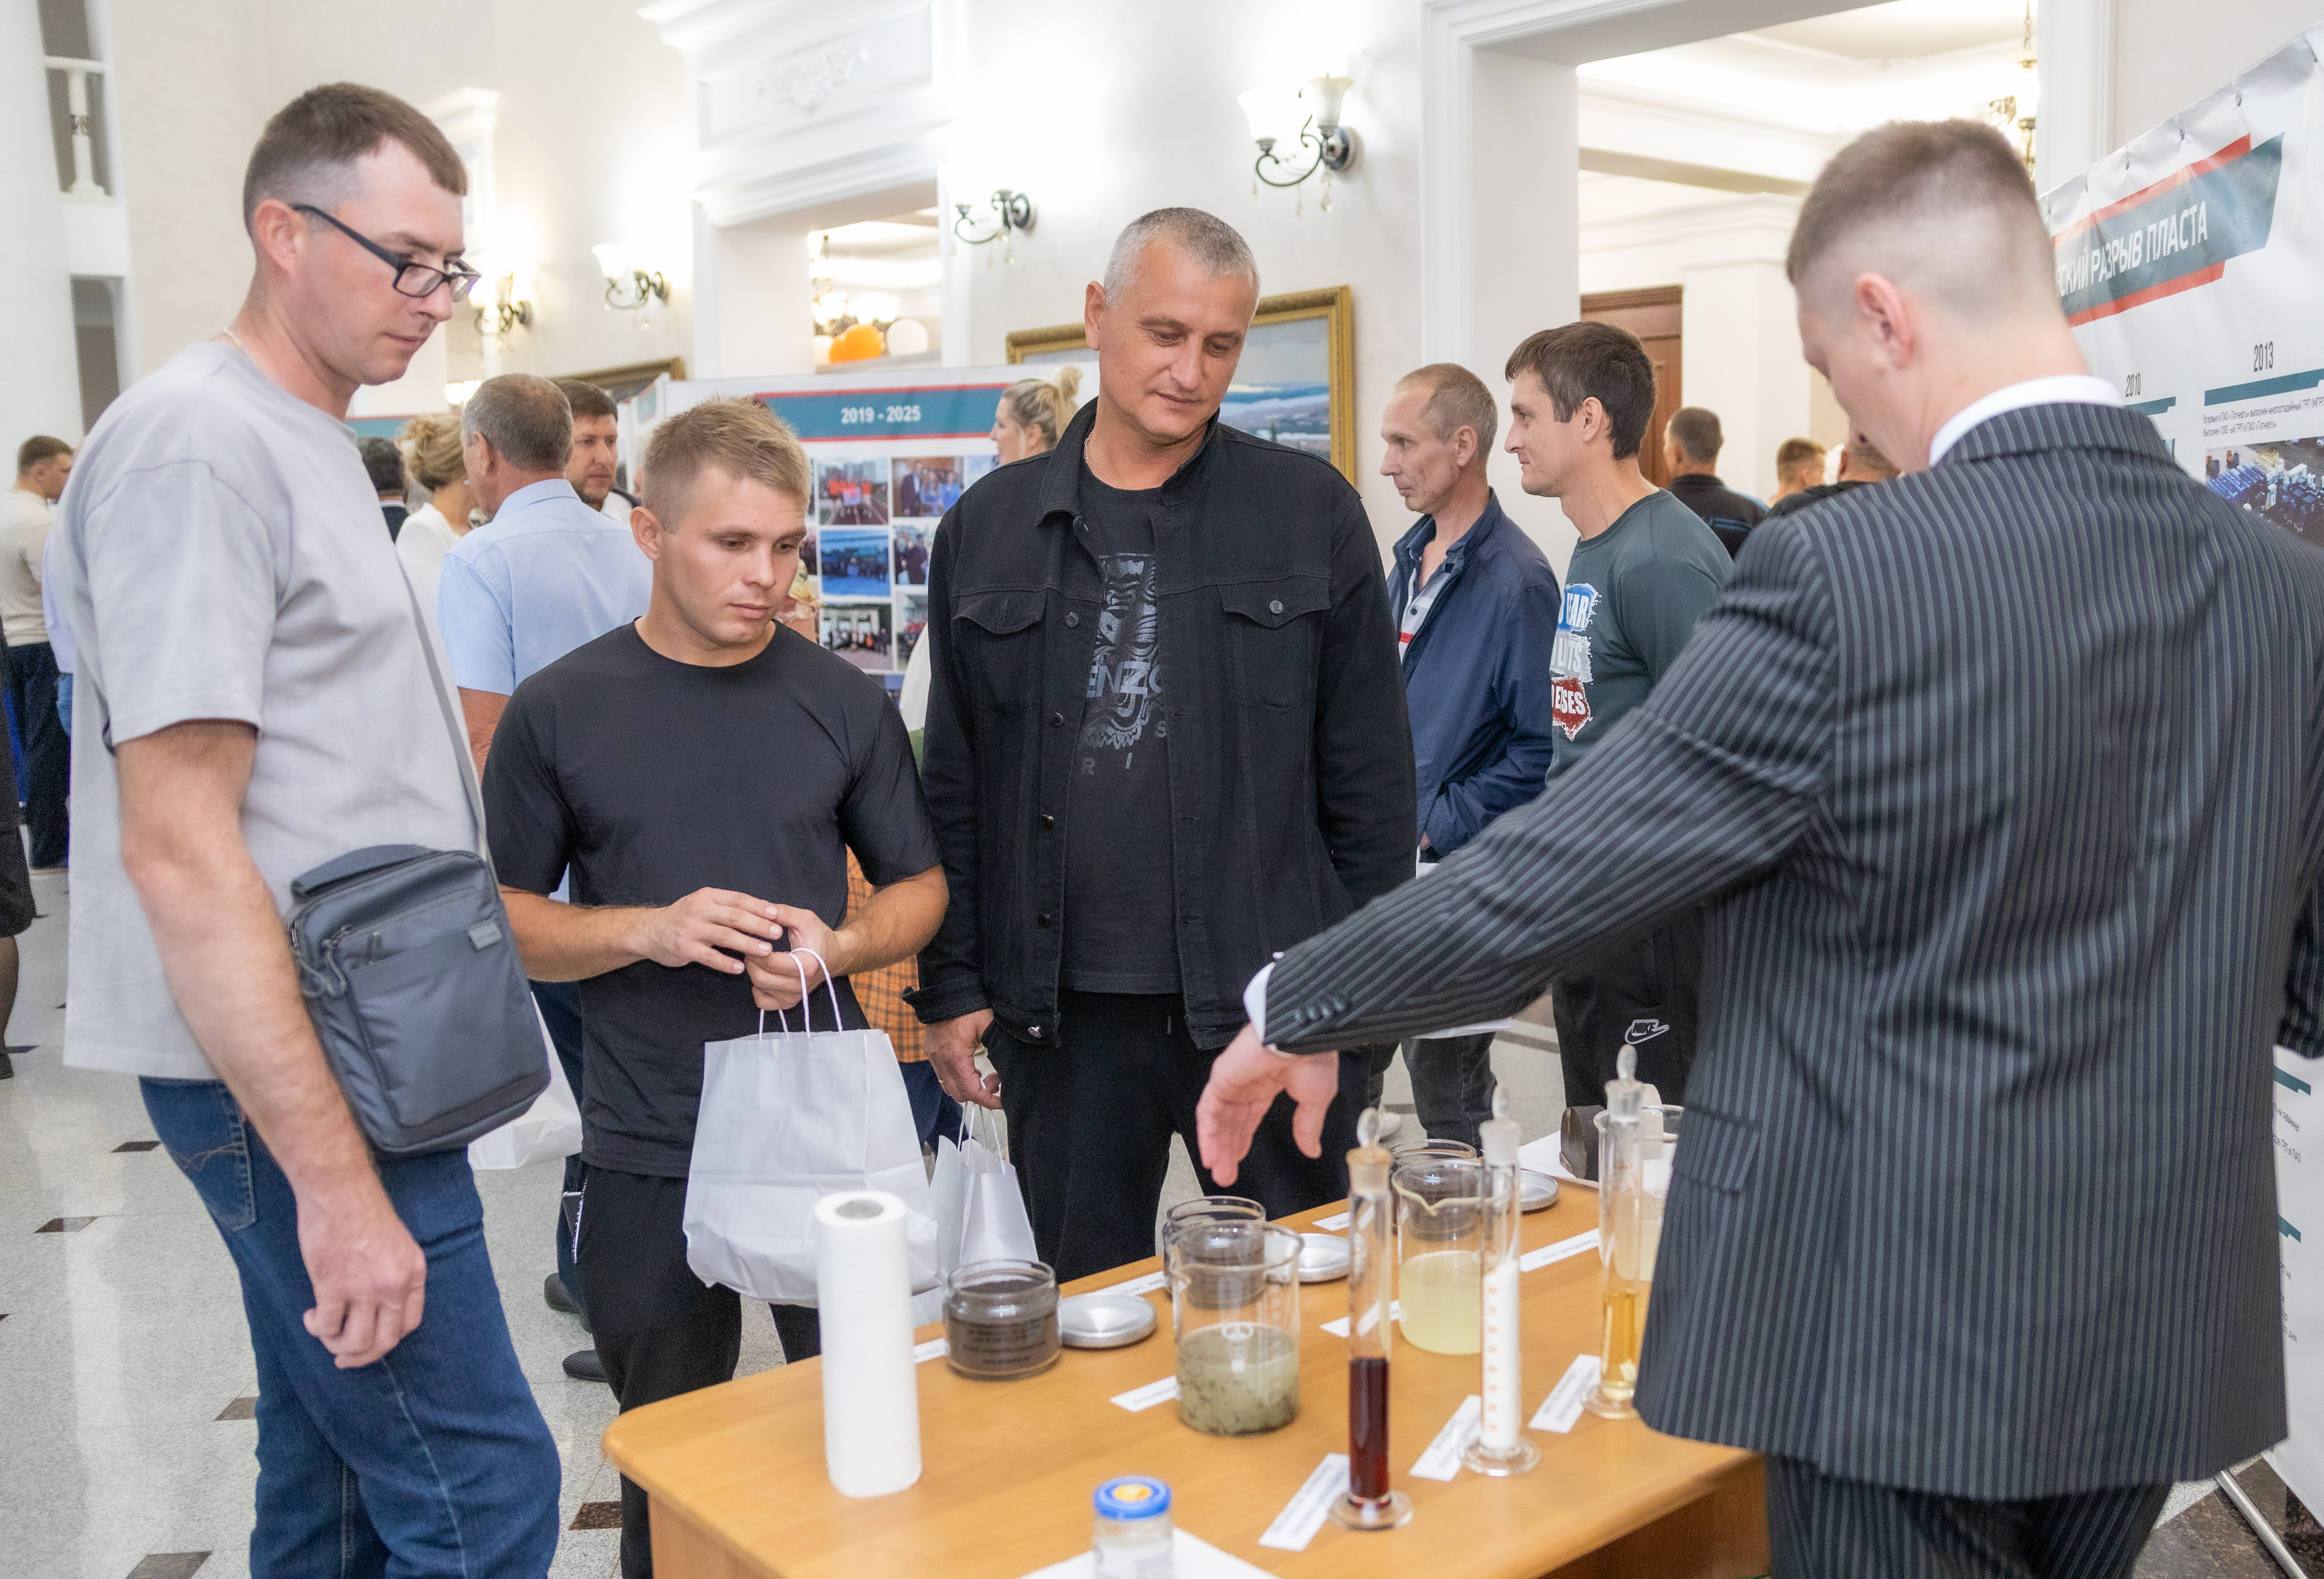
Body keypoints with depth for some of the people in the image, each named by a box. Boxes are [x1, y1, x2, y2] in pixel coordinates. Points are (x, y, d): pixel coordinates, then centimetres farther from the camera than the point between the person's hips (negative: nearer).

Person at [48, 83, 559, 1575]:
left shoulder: (309, 440, 15)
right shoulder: (198, 445, -15)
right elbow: (178, 848, -20)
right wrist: (334, 1178, -22)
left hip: (351, 1051, 9)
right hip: (293, 1076, -9)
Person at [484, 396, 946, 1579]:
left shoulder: (844, 702, 0)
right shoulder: (559, 711, -4)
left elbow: (920, 887, 8)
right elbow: (502, 916, 0)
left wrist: (834, 945, -13)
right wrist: (651, 930, -18)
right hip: (649, 1155, 0)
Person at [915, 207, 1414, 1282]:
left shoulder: (1312, 514, 0)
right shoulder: (988, 527, 5)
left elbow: (1370, 774, 1)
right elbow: (953, 785, 8)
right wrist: (951, 985, 4)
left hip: (1270, 1002, -1)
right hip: (1061, 1013, 2)